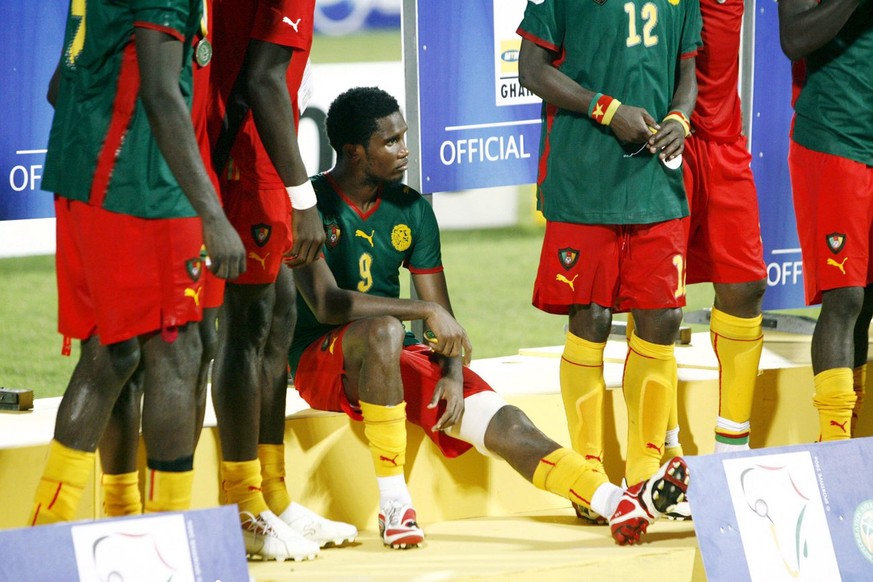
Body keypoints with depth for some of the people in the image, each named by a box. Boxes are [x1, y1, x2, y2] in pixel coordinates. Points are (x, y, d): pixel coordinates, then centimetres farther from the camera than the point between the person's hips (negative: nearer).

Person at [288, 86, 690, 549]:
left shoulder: (412, 210, 9)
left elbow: (442, 314, 7)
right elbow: (325, 304, -22)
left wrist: (452, 375, -13)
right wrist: (424, 311, -24)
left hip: (397, 362, 5)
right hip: (322, 360, -5)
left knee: (505, 424, -15)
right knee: (383, 330, -39)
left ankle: (621, 506, -32)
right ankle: (393, 504, -33)